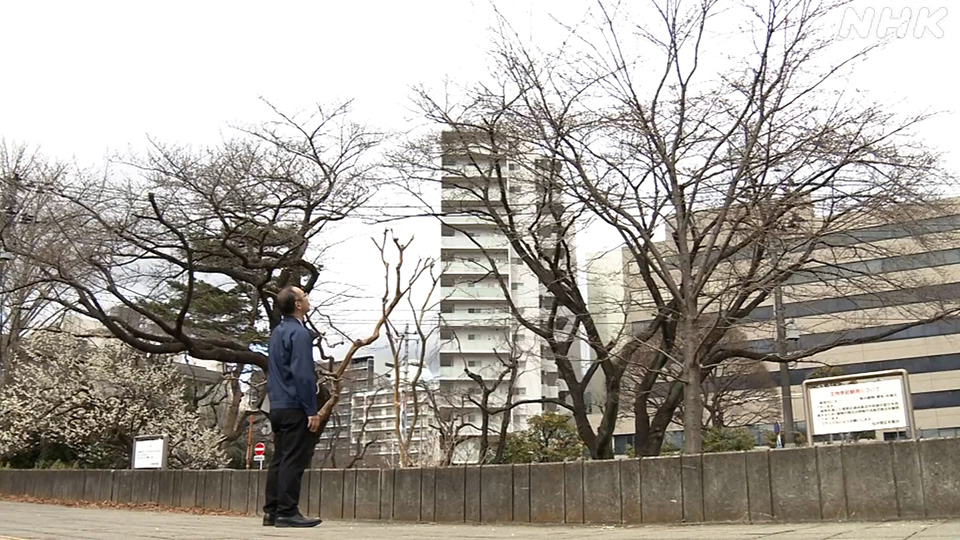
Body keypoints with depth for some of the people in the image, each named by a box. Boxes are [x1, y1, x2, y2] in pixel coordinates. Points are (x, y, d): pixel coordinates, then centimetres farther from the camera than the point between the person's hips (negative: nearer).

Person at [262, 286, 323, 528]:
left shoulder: (277, 332, 15)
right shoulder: (299, 333, -13)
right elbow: (303, 375, -19)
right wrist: (312, 411, -18)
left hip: (277, 406, 9)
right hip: (295, 408, -9)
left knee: (279, 460, 11)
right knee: (294, 461, -6)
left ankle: (271, 512, 13)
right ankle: (287, 512, -6)